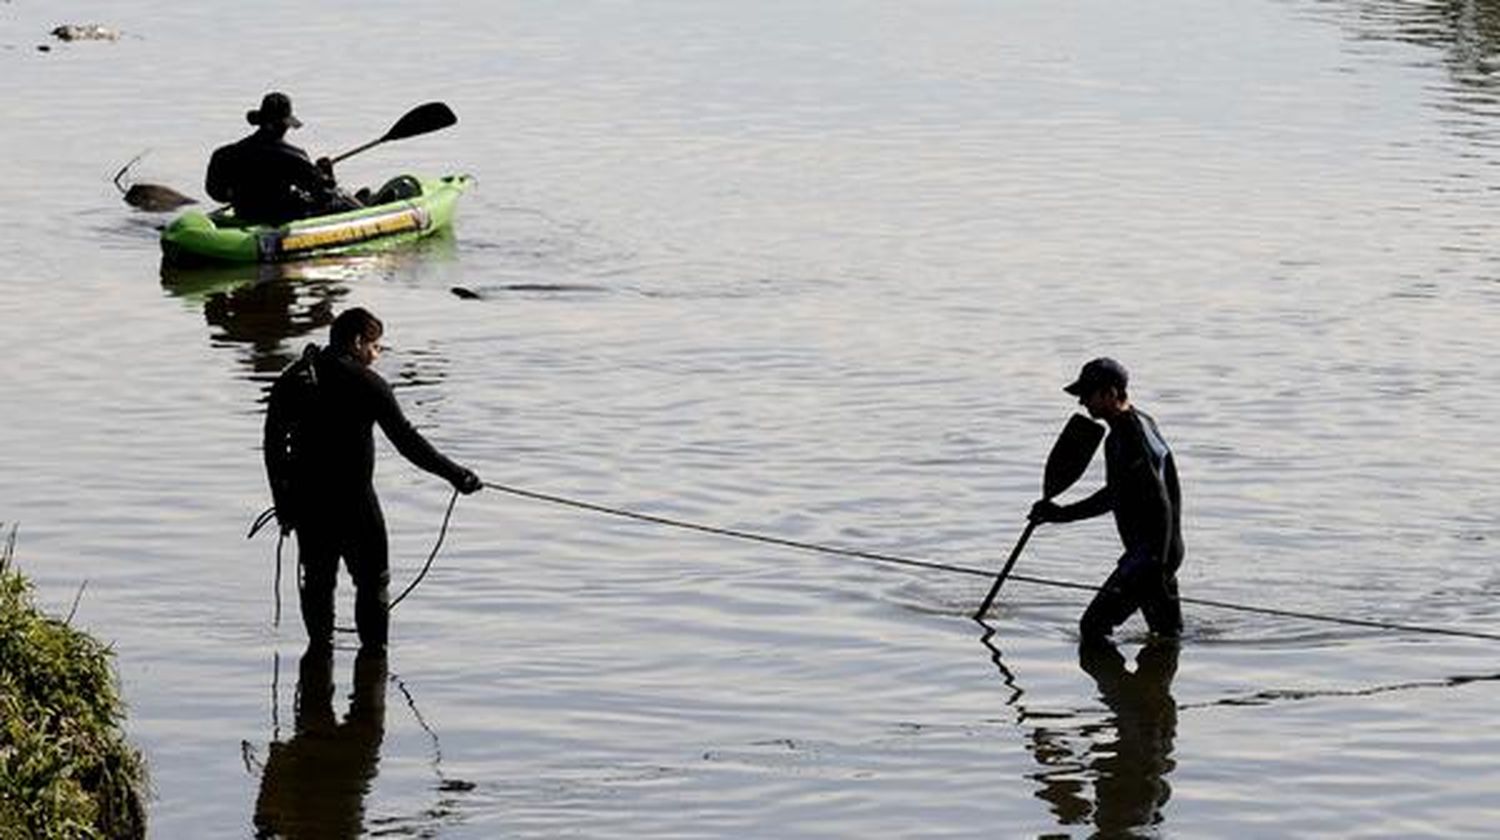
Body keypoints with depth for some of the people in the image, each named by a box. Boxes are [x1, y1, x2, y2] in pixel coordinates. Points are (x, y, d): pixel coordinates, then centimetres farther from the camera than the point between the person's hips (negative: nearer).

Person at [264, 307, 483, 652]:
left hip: (306, 502, 5)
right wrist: (455, 475, -9)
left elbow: (273, 441, 10)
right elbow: (406, 439, -13)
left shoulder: (291, 380, 7)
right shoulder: (366, 383, -10)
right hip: (353, 501, -5)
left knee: (317, 582, 16)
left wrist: (282, 501, 17)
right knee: (373, 581, 6)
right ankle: (374, 652, 3)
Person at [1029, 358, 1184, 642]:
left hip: (1153, 553, -11)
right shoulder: (1120, 433, 13)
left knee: (1093, 627, -11)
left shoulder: (1135, 437, -19)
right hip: (1157, 552, 11)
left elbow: (1161, 505, -25)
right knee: (1168, 636, 16)